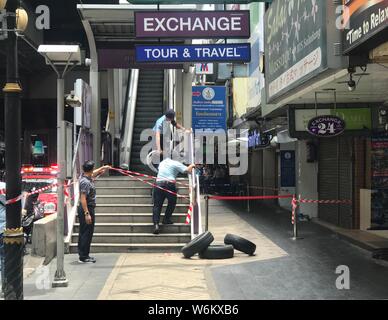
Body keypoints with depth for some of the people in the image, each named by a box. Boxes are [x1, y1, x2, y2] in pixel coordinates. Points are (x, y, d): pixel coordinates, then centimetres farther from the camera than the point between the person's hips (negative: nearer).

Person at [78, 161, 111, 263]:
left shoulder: (85, 177, 6)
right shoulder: (85, 182, -22)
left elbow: (93, 174, 31)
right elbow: (83, 199, -26)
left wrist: (102, 168, 40)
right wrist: (87, 214, -28)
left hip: (84, 209, 10)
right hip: (87, 209, -10)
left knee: (83, 233, 15)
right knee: (87, 234, -5)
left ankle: (82, 255, 23)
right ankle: (84, 257, -1)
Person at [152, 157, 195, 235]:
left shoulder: (162, 163, 22)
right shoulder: (176, 163, 6)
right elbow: (188, 170, 0)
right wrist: (191, 166, 22)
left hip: (158, 184, 4)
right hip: (169, 184, -4)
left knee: (157, 205, 2)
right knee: (172, 203, 20)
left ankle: (156, 224, -13)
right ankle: (166, 219, 17)